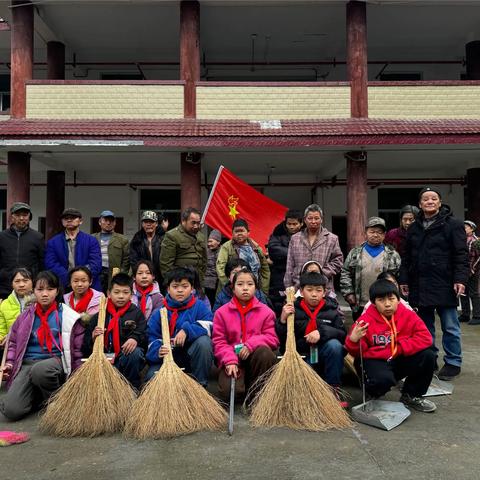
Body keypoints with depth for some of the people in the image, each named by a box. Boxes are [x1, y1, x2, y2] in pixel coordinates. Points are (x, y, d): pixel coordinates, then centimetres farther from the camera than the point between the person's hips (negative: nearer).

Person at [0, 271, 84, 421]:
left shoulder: (68, 316, 0)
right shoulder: (26, 316, 9)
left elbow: (77, 349, 5)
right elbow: (13, 342, 23)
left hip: (55, 361, -2)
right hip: (27, 363, 2)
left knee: (39, 370, -41)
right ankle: (38, 396, 9)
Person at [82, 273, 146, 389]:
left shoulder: (136, 313, 9)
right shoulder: (99, 316, 12)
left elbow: (143, 334, -3)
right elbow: (85, 347, 13)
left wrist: (135, 339, -26)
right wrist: (93, 337, -10)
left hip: (127, 361, 0)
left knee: (136, 352, -34)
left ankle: (132, 388, -18)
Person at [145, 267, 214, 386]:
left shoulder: (199, 307, -2)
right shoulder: (159, 313, 2)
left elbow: (208, 327, -17)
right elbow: (153, 340, -2)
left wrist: (187, 330, -31)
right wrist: (158, 351, -25)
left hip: (192, 357, 0)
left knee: (204, 341, -31)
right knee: (151, 377, -26)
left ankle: (200, 384, -14)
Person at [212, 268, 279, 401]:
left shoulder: (266, 311, 0)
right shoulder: (222, 312, 1)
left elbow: (272, 338, -3)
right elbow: (219, 341, -1)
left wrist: (251, 344, -20)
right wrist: (230, 360, -18)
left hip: (255, 356, 1)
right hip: (233, 359, -1)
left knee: (265, 353, -35)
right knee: (228, 391, -27)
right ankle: (240, 378, 10)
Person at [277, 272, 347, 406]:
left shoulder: (331, 310, 2)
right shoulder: (293, 310, 0)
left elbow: (343, 335, -9)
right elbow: (281, 339, -3)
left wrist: (322, 331, -26)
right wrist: (283, 320, -21)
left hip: (322, 357, 2)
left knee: (334, 344, -30)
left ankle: (333, 389, -14)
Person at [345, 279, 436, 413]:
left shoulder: (408, 315, -4)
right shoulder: (366, 320, -13)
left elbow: (425, 337, -12)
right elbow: (358, 353, -9)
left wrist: (400, 347, -19)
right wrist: (353, 341, -34)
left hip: (400, 361, 5)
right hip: (376, 361, -4)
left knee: (428, 356, -17)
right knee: (383, 379, -37)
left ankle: (411, 396, 5)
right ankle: (371, 392, 5)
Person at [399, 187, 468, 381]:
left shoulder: (453, 225, -1)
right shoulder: (414, 228, 14)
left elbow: (461, 255, -6)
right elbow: (407, 257, 17)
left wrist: (460, 279, -14)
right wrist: (404, 279, 12)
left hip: (444, 285, -5)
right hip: (420, 285, 5)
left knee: (450, 327, 1)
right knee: (425, 325, 12)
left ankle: (453, 363, 13)